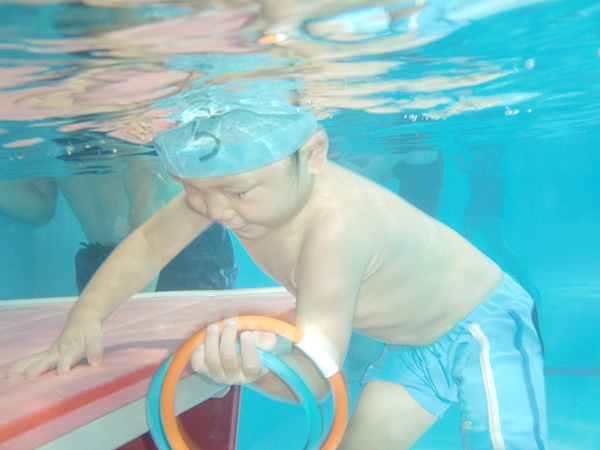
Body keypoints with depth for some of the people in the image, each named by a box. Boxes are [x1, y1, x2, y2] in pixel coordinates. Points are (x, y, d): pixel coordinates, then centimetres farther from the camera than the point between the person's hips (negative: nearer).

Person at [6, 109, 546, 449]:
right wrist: (85, 318, -11)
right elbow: (150, 242, -4)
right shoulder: (230, 180, -19)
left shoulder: (336, 223, -41)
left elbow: (314, 376, -40)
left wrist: (260, 369, -61)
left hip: (485, 321, -6)